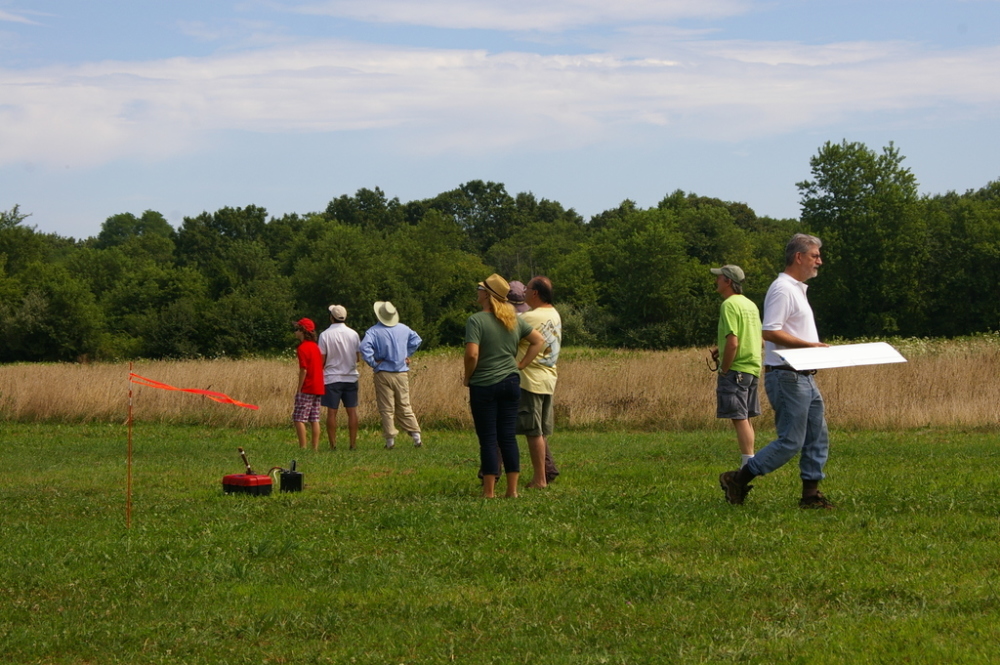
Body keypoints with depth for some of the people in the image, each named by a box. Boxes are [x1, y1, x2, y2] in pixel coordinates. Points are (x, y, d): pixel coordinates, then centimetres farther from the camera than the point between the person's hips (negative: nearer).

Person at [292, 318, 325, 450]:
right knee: (314, 419, 7)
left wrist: (299, 389, -13)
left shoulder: (303, 348, -11)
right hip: (318, 388, 8)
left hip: (307, 389, -8)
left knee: (298, 419, -6)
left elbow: (304, 370, -17)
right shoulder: (315, 347, 14)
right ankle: (315, 448, 5)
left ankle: (303, 448, -12)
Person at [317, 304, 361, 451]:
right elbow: (359, 358, 6)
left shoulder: (325, 335, -8)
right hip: (351, 377, 3)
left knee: (332, 412, 1)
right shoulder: (353, 334, 1)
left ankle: (333, 444, 0)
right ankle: (353, 443, 3)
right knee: (352, 411, 5)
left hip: (332, 378, -2)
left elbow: (322, 360, -7)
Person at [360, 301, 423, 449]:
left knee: (386, 409, 2)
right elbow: (416, 340, 11)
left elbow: (365, 347, -23)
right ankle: (416, 435, 3)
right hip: (402, 373, 3)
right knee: (405, 406, 11)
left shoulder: (374, 331, -10)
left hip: (383, 374, -3)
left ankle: (390, 439, 1)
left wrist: (373, 363, -11)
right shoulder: (403, 329, 3)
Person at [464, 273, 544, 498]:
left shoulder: (476, 320, -13)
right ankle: (512, 490, 9)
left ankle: (489, 492, 0)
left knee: (488, 438, -1)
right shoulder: (514, 320, 7)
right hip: (511, 383, 5)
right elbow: (539, 340, 13)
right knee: (508, 436, 9)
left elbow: (472, 354, -22)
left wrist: (468, 378, -6)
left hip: (484, 385, -5)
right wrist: (521, 364, 10)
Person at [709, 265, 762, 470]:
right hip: (753, 368, 9)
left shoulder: (729, 305, -14)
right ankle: (750, 463, 17)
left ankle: (748, 465, -9)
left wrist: (724, 369, -12)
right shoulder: (750, 304, 15)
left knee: (740, 419, -7)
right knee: (746, 419, 14)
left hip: (736, 369, -9)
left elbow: (732, 343, -21)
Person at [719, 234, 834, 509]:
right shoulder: (782, 289, -14)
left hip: (805, 377, 10)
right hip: (787, 376, -10)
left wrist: (816, 349, 14)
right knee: (791, 442, -8)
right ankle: (738, 480, -1)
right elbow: (770, 332, -23)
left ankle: (811, 493, 13)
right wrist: (809, 345, -23)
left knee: (817, 438, 9)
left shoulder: (796, 289, 19)